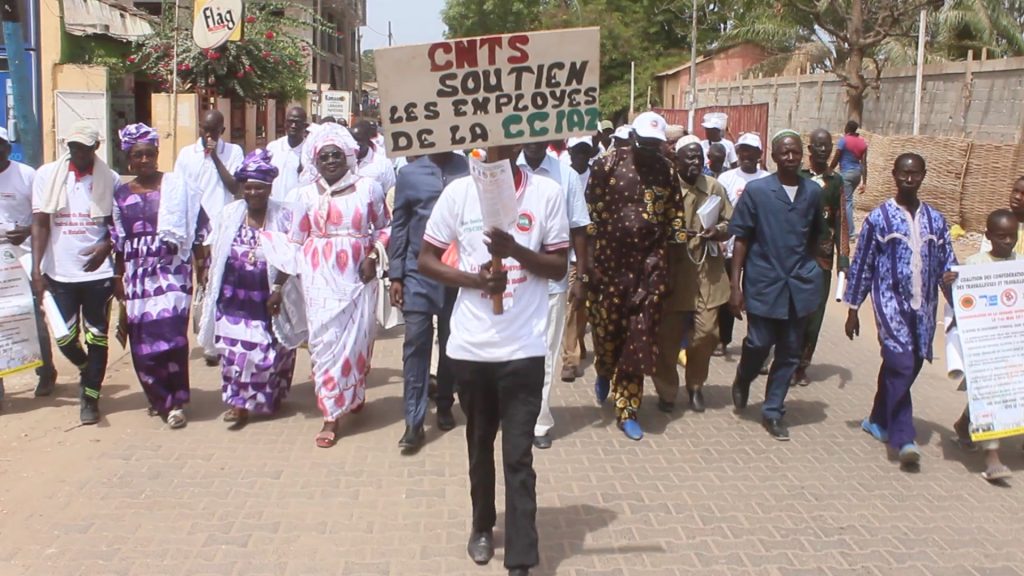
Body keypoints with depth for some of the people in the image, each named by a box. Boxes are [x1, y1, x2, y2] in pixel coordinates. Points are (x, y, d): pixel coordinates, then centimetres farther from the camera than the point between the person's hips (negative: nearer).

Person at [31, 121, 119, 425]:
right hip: (59, 273, 1)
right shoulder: (47, 175, 0)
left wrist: (106, 246, -17)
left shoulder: (110, 179, -2)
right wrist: (36, 268, -10)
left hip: (98, 272, -1)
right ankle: (86, 369, 38)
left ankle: (90, 397, 17)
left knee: (97, 336, 4)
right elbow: (40, 223, -2)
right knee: (65, 337, 7)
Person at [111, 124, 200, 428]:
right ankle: (159, 397, 20)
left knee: (170, 332, -13)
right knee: (142, 339, 3)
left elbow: (194, 228, 0)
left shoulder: (176, 185, 1)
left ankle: (174, 401, 0)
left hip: (171, 270, -4)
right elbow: (119, 241, 14)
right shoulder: (122, 194, 11)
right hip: (137, 274, 4)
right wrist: (118, 278, 12)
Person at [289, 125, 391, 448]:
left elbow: (384, 227, 9)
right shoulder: (307, 194, 5)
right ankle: (331, 416, 6)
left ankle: (354, 394, 33)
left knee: (357, 338, 5)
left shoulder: (368, 187, 1)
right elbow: (297, 240, 9)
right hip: (321, 276, 1)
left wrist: (373, 257, -5)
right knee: (326, 340, -2)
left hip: (358, 275, 0)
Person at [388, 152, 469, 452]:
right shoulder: (409, 173, 4)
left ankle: (445, 405, 30)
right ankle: (414, 422, 1)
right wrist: (395, 276, 2)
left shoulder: (470, 169, 0)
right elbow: (399, 226, 5)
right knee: (416, 343, -3)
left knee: (451, 343, 12)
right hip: (419, 271, 0)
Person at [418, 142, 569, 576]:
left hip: (524, 347, -2)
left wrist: (515, 250, -18)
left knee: (519, 457, -1)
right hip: (470, 344, 2)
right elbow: (426, 260, 3)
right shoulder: (458, 192, -2)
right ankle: (483, 525, 40)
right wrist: (472, 279, -14)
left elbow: (559, 267, 0)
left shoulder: (548, 193, -4)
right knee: (479, 444, 19)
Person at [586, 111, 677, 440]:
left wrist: (655, 260, 0)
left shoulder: (667, 172, 4)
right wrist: (590, 261, -5)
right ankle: (604, 373, 45)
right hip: (608, 264, -1)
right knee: (606, 329, 10)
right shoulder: (609, 164, -3)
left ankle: (627, 410, 12)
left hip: (646, 268, 1)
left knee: (639, 339, 1)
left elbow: (669, 222, 8)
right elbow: (591, 213, -3)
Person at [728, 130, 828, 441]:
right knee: (759, 344, 2)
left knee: (789, 353, 7)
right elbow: (741, 239, -4)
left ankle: (773, 411, 20)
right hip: (764, 283, -3)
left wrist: (810, 269, 13)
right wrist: (735, 286, -8)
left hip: (800, 286, 3)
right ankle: (742, 381, 34)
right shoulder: (756, 190, -5)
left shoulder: (813, 192, 4)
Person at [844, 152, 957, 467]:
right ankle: (904, 438, -16)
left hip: (923, 308, 5)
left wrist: (949, 275, -12)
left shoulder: (936, 220, 10)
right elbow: (861, 265, 1)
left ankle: (879, 421, 31)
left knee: (908, 367, 12)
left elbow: (947, 260, 13)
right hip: (891, 302, -5)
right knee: (901, 365, -17)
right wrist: (852, 310, 1)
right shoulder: (878, 218, -2)